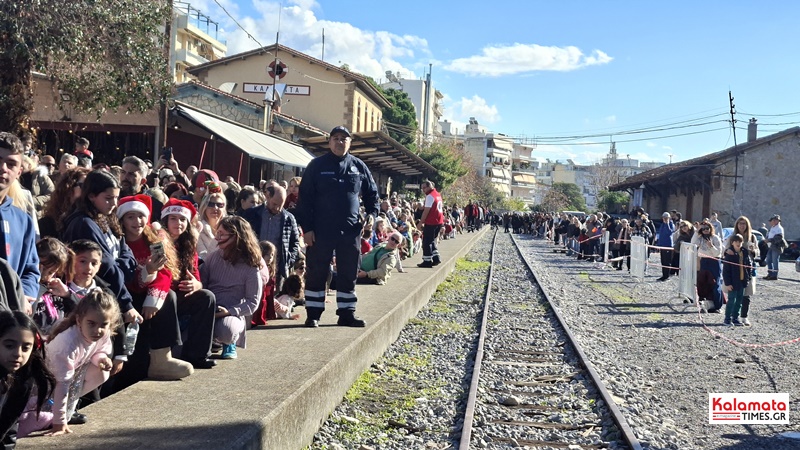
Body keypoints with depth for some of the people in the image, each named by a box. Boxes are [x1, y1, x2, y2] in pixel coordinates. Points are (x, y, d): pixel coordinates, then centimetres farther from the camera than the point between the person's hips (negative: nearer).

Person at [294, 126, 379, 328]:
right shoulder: (317, 165, -1)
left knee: (349, 273, 8)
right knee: (316, 273, 3)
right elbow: (305, 198, -2)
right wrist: (307, 228, -8)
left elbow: (372, 194, 17)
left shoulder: (359, 166, 7)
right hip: (321, 231, -2)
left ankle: (347, 313, 18)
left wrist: (372, 214, -1)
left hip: (350, 231, 3)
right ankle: (313, 314, 12)